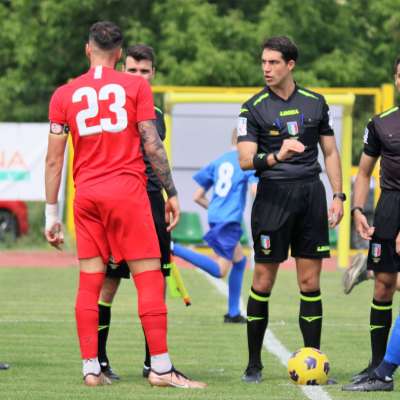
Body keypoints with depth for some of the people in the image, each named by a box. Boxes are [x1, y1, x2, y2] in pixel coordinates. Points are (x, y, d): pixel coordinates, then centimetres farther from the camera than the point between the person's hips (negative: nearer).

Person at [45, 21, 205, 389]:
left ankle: (91, 369, 4)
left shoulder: (64, 95, 8)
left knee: (89, 281, 6)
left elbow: (54, 159, 7)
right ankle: (161, 368, -5)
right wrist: (172, 193, 4)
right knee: (149, 278, -2)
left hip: (86, 196, 3)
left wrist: (52, 213, 11)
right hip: (128, 192, -3)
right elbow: (152, 145, -3)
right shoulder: (136, 87, 2)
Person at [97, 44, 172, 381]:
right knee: (108, 284, -5)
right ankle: (98, 360, 3)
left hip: (151, 204, 6)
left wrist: (168, 201, 22)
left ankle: (154, 362, 10)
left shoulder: (156, 114, 16)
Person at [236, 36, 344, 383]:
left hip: (311, 194, 3)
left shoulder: (315, 103, 10)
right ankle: (254, 364, 7)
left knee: (310, 281, 2)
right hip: (273, 195, -3)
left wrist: (338, 195, 7)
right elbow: (246, 160, -9)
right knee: (263, 280, -1)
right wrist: (276, 156, -28)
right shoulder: (254, 109, 0)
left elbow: (330, 152, 15)